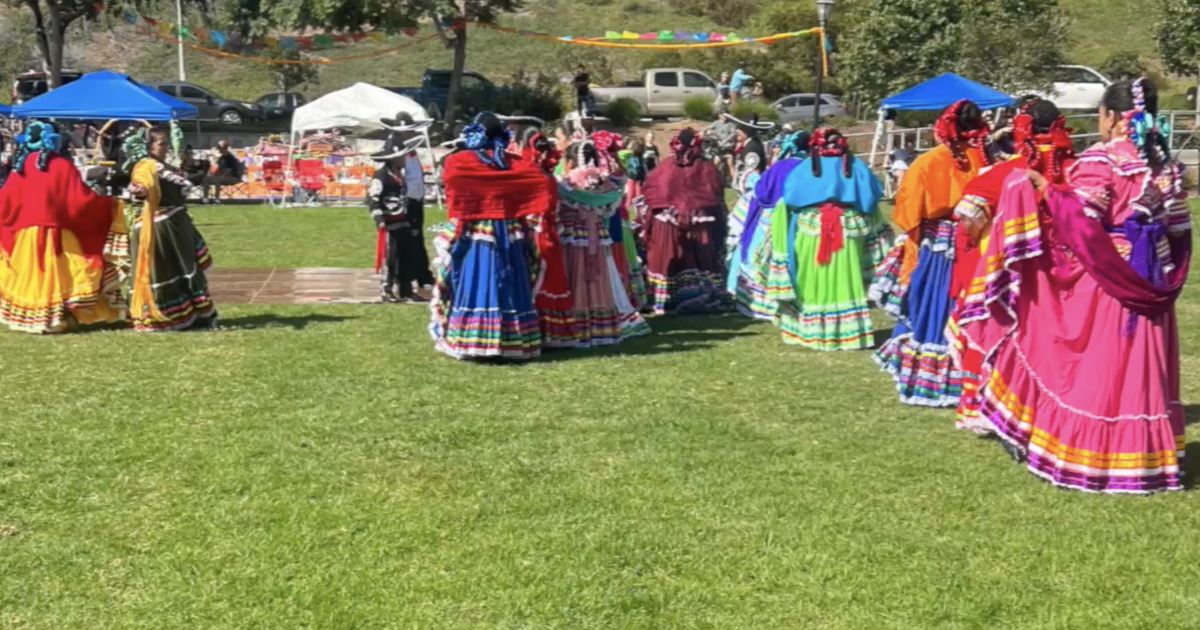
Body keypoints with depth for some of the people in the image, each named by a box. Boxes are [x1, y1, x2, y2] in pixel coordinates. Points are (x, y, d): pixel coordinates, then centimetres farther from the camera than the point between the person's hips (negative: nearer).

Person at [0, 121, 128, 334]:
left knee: (28, 274, 11)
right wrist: (108, 205, 2)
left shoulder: (21, 166, 4)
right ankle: (56, 316, -2)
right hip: (54, 232, -4)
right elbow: (81, 199, -11)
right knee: (55, 275, 1)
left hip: (24, 234, 4)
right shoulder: (62, 166, -8)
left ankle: (26, 315, 15)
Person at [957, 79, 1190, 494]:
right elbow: (1178, 231, 9)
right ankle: (1144, 455, 16)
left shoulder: (1101, 160, -12)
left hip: (1101, 281, -6)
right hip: (1149, 284, 6)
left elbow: (1081, 222, -20)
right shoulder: (1164, 163, 7)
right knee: (1139, 369, 11)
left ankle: (1082, 451, 10)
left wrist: (1044, 188, -11)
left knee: (1091, 366, 4)